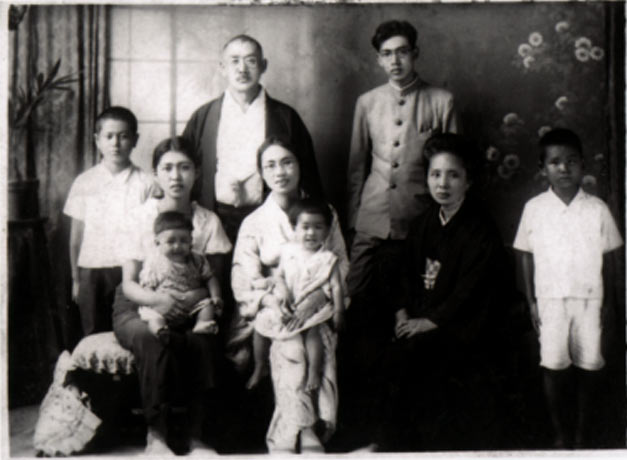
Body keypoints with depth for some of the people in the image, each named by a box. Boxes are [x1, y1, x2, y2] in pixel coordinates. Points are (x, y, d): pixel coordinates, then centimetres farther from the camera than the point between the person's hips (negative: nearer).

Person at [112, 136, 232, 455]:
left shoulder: (208, 221, 3)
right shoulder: (140, 217, -1)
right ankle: (156, 433, -25)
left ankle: (195, 435, -22)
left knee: (201, 341, -33)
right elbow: (129, 283, -4)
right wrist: (158, 299, -25)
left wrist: (195, 297, -24)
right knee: (152, 339, -35)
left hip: (187, 310, 1)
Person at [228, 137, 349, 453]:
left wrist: (316, 298, -11)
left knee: (317, 345, -28)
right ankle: (307, 439, -26)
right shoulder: (254, 222, 9)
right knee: (291, 349, -30)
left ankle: (285, 440, -20)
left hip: (318, 309, 2)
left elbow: (340, 264, 7)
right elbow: (245, 280, 0)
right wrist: (275, 303, -18)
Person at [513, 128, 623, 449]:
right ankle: (559, 431, 10)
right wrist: (531, 301, 2)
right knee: (553, 363, -6)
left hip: (589, 298, 1)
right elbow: (527, 257, 4)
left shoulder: (597, 209, -1)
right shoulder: (534, 208, -1)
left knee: (588, 364, 2)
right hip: (550, 298, 0)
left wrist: (610, 303, 0)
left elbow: (609, 256, 4)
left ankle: (581, 430, 19)